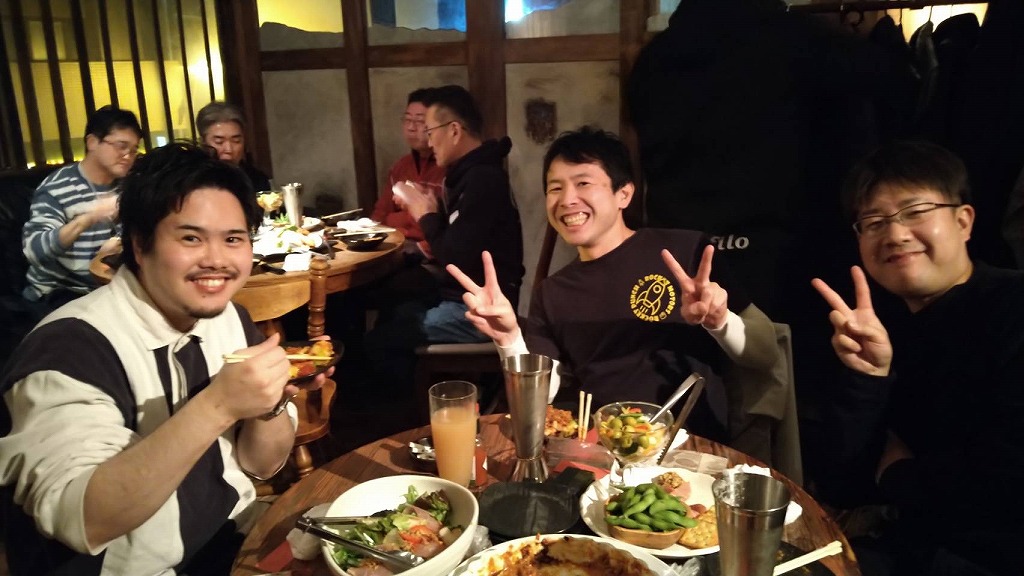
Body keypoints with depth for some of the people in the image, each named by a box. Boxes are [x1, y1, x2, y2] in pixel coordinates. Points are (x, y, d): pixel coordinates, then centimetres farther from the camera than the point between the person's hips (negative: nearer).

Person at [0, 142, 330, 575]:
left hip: (238, 541, 6)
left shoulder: (227, 317, -1)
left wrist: (270, 404, -16)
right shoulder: (70, 346, -19)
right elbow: (80, 522, -28)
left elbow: (261, 464, 4)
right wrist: (216, 406, -35)